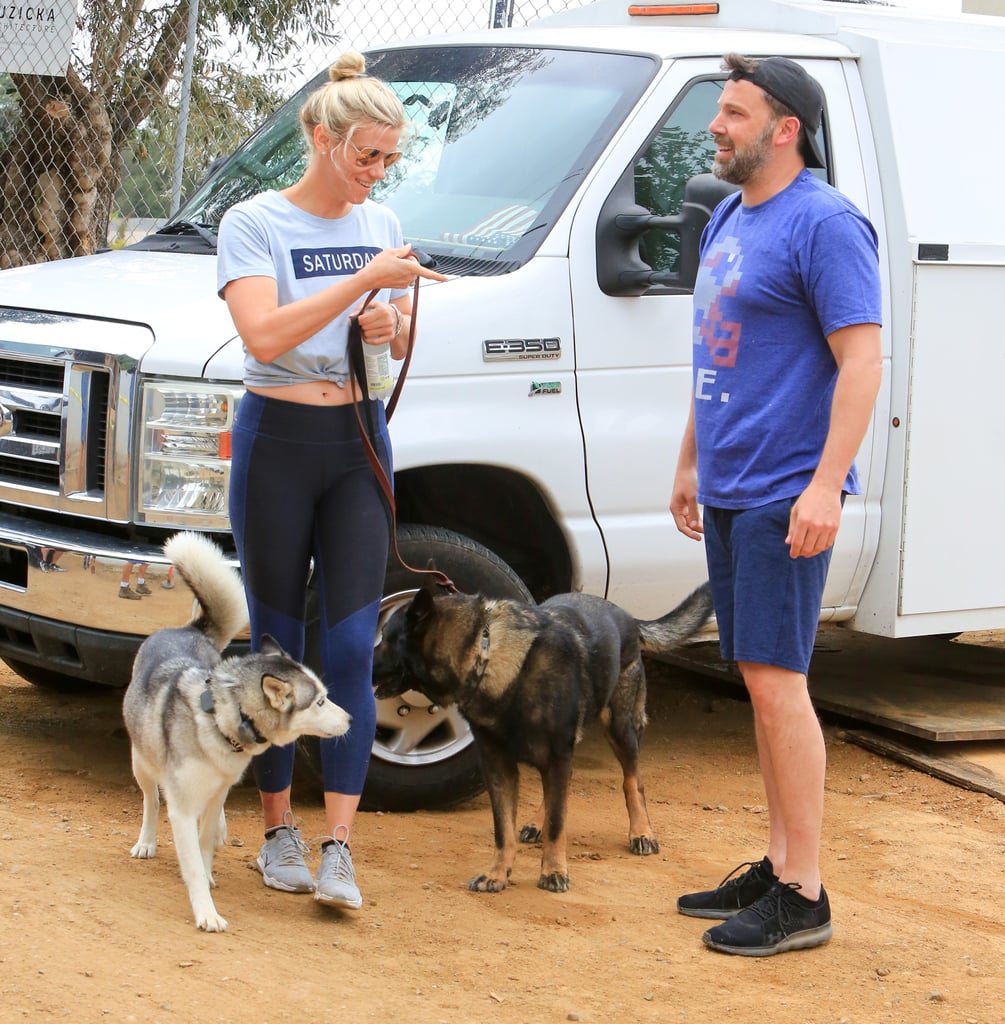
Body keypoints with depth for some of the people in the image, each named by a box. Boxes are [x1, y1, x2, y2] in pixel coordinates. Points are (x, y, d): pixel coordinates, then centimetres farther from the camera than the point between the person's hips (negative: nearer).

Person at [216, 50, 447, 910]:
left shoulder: (381, 225, 9)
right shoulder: (253, 224, -6)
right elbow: (263, 333, -21)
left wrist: (393, 325, -4)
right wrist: (364, 282, -24)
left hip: (360, 443, 4)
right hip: (278, 441, -3)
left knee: (351, 651, -5)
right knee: (277, 648, 4)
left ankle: (339, 849, -5)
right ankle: (279, 832, 17)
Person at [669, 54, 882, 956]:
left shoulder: (824, 223, -13)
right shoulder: (729, 219, 16)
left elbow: (861, 360, -18)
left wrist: (825, 485, -24)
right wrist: (691, 462, 24)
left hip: (786, 496, -9)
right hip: (728, 491, 9)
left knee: (774, 679, -10)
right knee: (761, 681, 12)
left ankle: (802, 897, -5)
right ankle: (778, 865, 20)